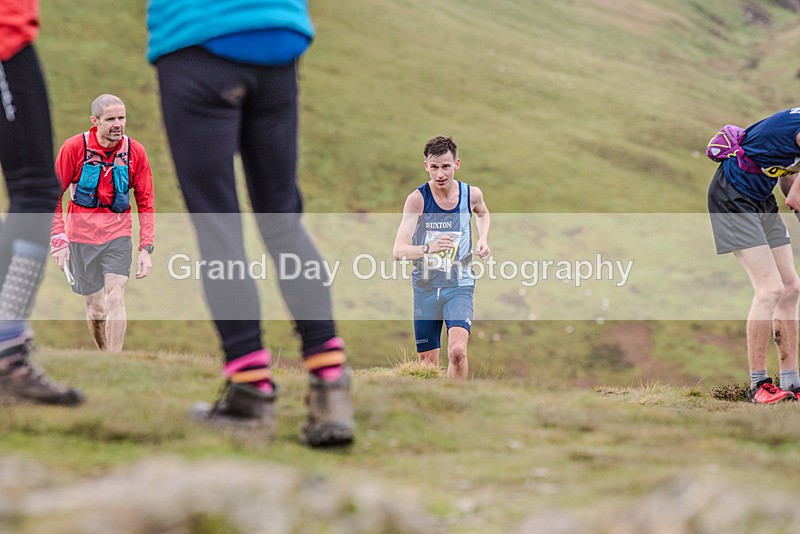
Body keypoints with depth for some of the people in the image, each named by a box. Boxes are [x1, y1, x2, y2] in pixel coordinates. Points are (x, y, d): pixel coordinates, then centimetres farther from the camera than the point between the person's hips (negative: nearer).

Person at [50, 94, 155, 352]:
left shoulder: (135, 151, -4)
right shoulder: (74, 147, -9)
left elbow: (146, 203, 4)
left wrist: (146, 248, -3)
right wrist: (58, 240, -9)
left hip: (117, 236, 0)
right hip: (81, 237, 0)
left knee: (115, 300, -16)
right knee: (96, 308, 4)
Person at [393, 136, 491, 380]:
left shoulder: (471, 194, -3)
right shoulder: (417, 198, -12)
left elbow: (483, 213, 25)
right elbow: (398, 250, -20)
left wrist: (483, 239, 6)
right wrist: (429, 248, -37)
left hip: (459, 286, 0)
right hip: (425, 286, 0)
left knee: (457, 351, -21)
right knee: (427, 362, 7)